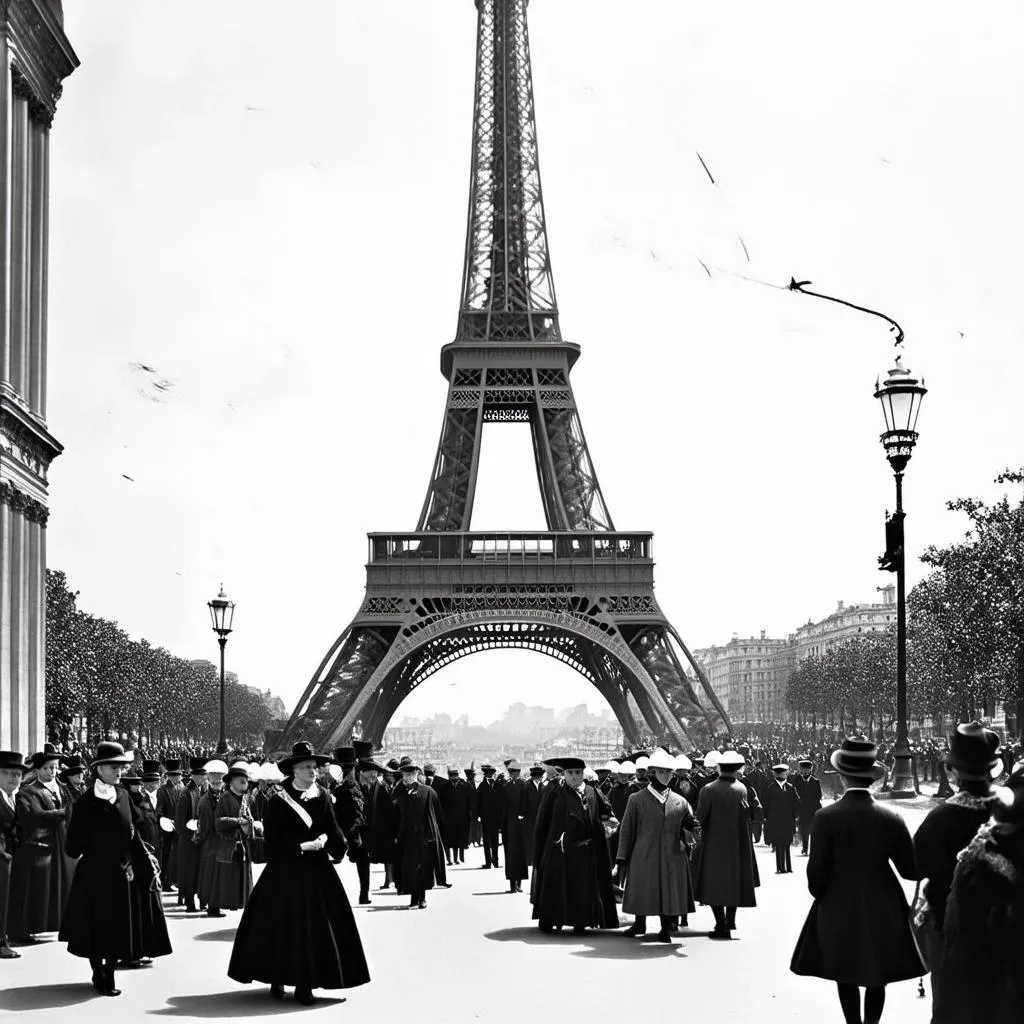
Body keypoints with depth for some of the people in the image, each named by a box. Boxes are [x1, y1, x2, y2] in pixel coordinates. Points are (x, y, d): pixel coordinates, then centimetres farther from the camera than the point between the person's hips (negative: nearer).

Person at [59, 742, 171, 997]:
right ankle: (98, 975, 17)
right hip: (95, 873, -5)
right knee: (96, 925, 4)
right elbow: (74, 847, -9)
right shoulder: (87, 802, -13)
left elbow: (133, 832, 7)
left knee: (117, 926, 9)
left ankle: (109, 974, 20)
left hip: (120, 872, 5)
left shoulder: (123, 795, 3)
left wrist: (147, 860, 4)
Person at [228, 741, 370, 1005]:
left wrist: (323, 841, -13)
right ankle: (277, 980, 16)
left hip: (316, 872, 3)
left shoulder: (322, 797, 4)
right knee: (281, 926, 1)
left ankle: (305, 985, 6)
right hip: (286, 872, -3)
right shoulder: (279, 802, -7)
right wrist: (302, 847, -15)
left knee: (314, 929, 0)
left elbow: (331, 830, 8)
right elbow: (273, 842, -8)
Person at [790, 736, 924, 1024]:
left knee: (846, 976, 16)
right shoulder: (891, 818, -12)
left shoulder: (826, 817, -17)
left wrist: (820, 895, 9)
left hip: (838, 909, -1)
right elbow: (912, 871, -7)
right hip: (883, 909, 1)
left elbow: (817, 872, -11)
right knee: (878, 977, 18)